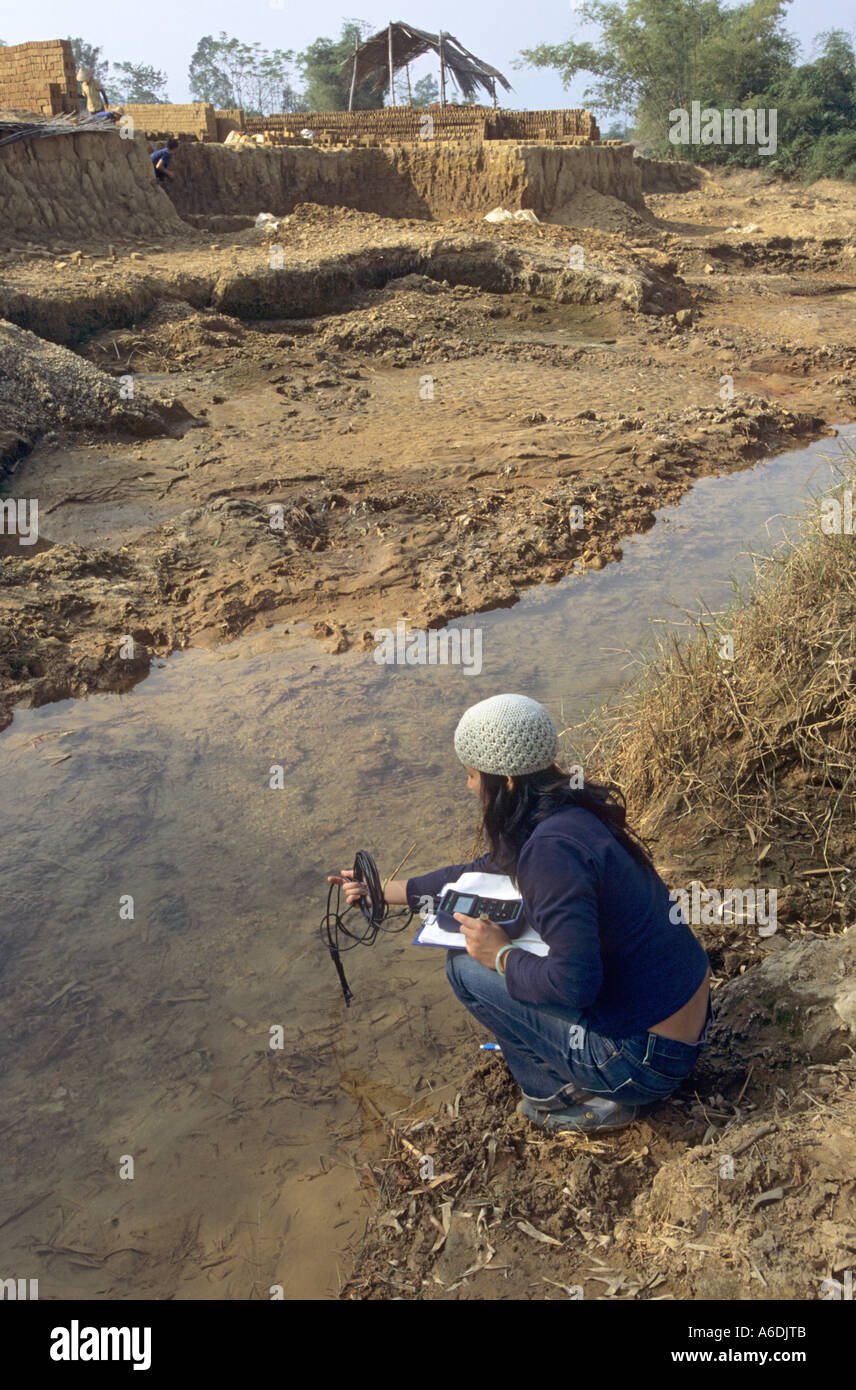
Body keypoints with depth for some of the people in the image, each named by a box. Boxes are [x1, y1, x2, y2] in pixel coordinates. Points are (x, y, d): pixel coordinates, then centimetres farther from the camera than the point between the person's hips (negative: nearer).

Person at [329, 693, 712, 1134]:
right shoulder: (570, 811, 4)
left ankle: (582, 1100, 7)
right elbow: (485, 873, 18)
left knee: (467, 965, -4)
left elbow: (573, 981, -28)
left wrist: (500, 956, -10)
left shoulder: (552, 846, -26)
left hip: (648, 1061, -9)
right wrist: (384, 891, 23)